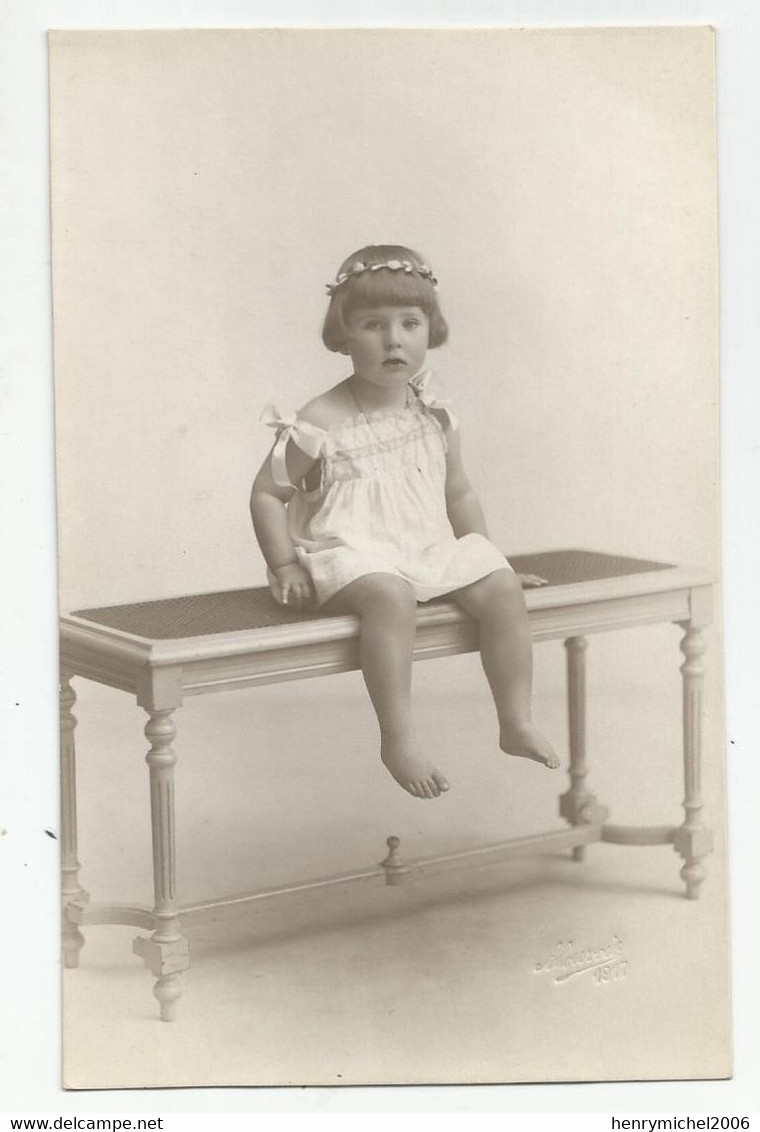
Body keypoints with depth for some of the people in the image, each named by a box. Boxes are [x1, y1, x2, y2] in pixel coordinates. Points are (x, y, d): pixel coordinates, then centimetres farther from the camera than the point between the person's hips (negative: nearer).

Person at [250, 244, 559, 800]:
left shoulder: (434, 416, 7)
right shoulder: (321, 423, -8)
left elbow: (458, 492, 19)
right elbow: (268, 492, -2)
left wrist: (482, 554, 13)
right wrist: (285, 565, -10)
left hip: (429, 547, 6)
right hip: (350, 551, -5)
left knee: (503, 588, -13)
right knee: (389, 595, -36)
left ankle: (517, 723, -4)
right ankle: (399, 738, -35)